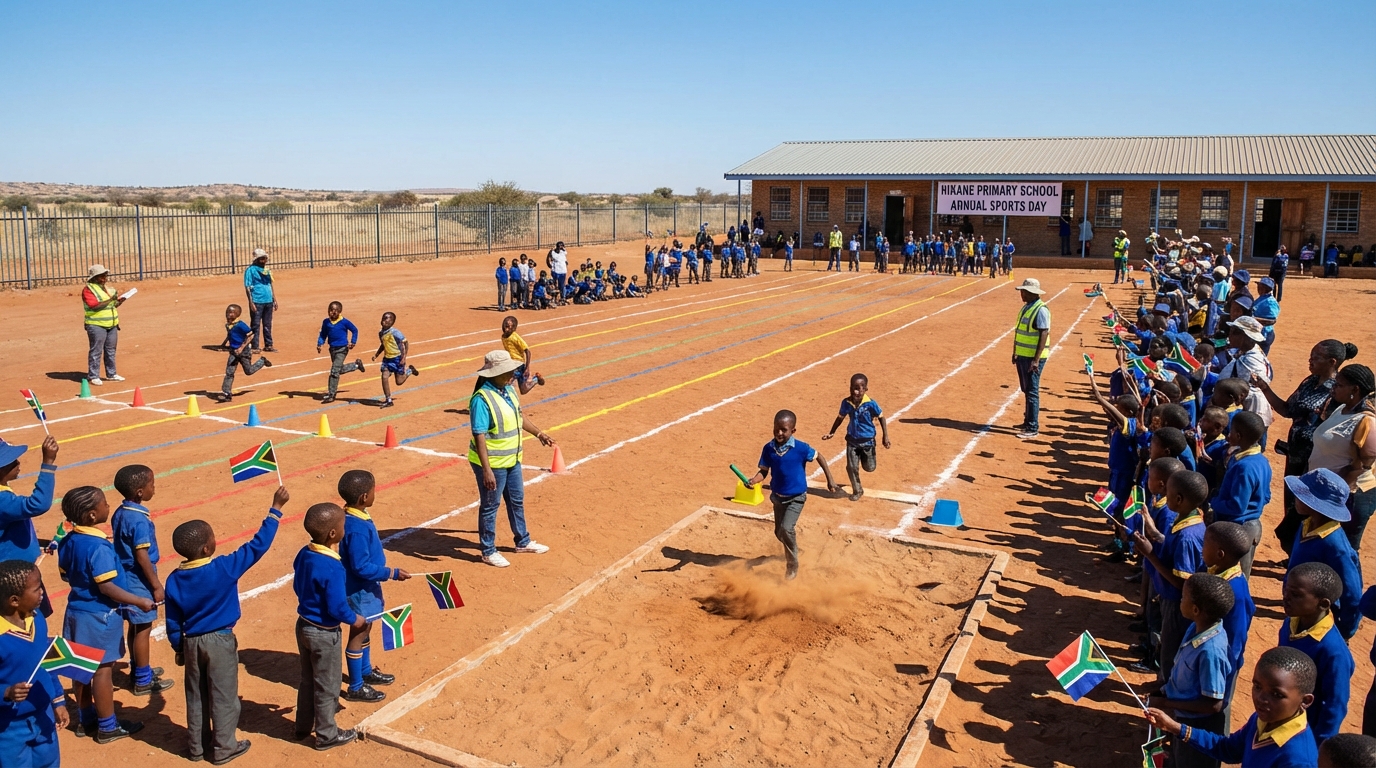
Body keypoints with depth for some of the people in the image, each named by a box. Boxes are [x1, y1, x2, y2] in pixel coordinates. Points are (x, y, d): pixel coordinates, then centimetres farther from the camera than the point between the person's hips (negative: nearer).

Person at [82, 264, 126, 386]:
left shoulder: (107, 287, 16)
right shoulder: (88, 289, -9)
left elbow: (113, 305, 21)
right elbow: (94, 306, -21)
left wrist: (120, 301, 2)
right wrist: (110, 300, -25)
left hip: (112, 324, 8)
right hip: (96, 325, -8)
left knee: (111, 350, 13)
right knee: (96, 351, -5)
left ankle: (111, 374, 22)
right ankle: (93, 376, 0)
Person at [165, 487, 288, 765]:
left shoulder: (174, 579, -7)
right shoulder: (224, 568, -22)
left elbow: (173, 621, 2)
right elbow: (257, 546, -18)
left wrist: (179, 649, 16)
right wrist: (276, 509, -13)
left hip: (191, 642, 5)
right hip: (220, 641, -5)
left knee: (195, 696, 18)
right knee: (223, 696, 8)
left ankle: (197, 745, 31)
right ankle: (224, 748, 19)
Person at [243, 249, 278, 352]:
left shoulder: (267, 269, 12)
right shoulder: (251, 270, -7)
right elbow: (247, 287, -9)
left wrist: (275, 300, 15)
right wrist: (251, 303, -15)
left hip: (268, 301, 6)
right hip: (257, 302, -6)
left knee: (268, 324, 12)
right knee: (256, 325, -1)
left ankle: (268, 345, 20)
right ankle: (254, 347, 2)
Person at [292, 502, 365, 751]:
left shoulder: (304, 554, -5)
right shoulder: (332, 568, -30)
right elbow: (337, 608, -26)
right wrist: (354, 619, -8)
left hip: (304, 625, 8)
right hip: (324, 633, -8)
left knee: (308, 679, 25)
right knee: (327, 686, 11)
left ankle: (304, 725, 41)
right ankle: (327, 735, 26)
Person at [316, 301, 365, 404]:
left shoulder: (344, 322, -11)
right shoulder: (326, 322, 2)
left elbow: (355, 330, 2)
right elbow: (323, 335, 9)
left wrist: (352, 342, -5)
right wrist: (319, 344, -7)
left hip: (342, 349, -6)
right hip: (332, 349, 6)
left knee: (334, 371, -11)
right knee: (340, 370, 20)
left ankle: (331, 395, -5)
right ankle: (357, 365, 46)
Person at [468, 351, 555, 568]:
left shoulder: (509, 390, 1)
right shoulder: (482, 399, -26)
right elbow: (479, 436, -27)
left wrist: (538, 433, 24)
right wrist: (486, 470, -29)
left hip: (512, 459, 9)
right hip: (492, 463, -9)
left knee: (517, 501, 22)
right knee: (490, 506, 8)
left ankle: (523, 542, 39)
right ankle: (488, 551, 24)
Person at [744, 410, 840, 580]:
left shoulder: (801, 448, -21)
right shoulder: (768, 448, -13)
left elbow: (819, 457, -5)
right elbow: (764, 471, -7)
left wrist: (830, 481, -4)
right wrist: (753, 481, -28)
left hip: (796, 497, -4)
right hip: (778, 496, 4)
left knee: (787, 528, -21)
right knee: (779, 532, 17)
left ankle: (792, 565, 1)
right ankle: (791, 551, 50)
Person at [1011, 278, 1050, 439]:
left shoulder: (1041, 310, -17)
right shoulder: (1026, 307, 12)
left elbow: (1044, 335, -21)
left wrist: (1036, 359, -25)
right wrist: (1015, 352, 20)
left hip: (1033, 357, -9)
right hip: (1023, 355, 9)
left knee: (1032, 392, -6)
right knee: (1026, 389, 17)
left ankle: (1033, 428, -1)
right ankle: (1028, 421, 29)